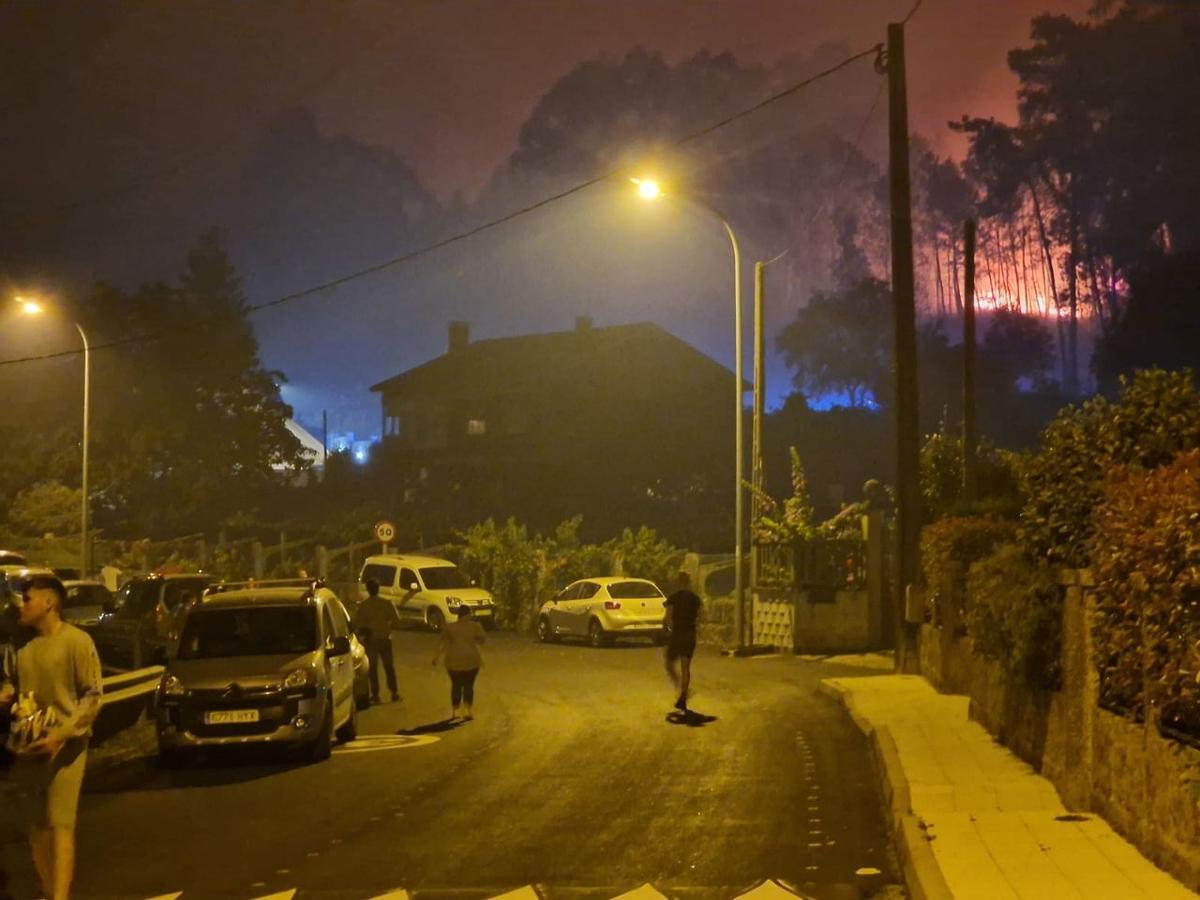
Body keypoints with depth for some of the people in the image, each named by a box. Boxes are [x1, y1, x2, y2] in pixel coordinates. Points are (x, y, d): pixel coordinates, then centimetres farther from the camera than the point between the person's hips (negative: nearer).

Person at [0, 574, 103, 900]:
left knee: (60, 825, -12)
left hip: (64, 746, -6)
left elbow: (93, 695, -11)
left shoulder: (77, 641, -10)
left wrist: (63, 733, -21)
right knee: (37, 826, 9)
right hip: (28, 746, 6)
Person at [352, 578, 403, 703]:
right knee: (389, 666, 11)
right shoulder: (387, 603, -5)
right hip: (384, 638, 1)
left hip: (370, 640, -1)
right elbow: (396, 620, -5)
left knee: (372, 667, 7)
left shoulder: (363, 605, -8)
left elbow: (356, 623, -7)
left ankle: (375, 694, 4)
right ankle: (394, 692, 9)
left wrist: (361, 632, 11)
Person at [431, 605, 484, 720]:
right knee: (469, 685, 9)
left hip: (454, 661, 1)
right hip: (471, 660, -1)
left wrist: (436, 658, 5)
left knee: (456, 685, 13)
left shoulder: (449, 627, -2)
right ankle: (467, 710, -2)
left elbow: (442, 644, -1)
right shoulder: (475, 626, -3)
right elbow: (482, 640, 5)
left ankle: (454, 711, 13)